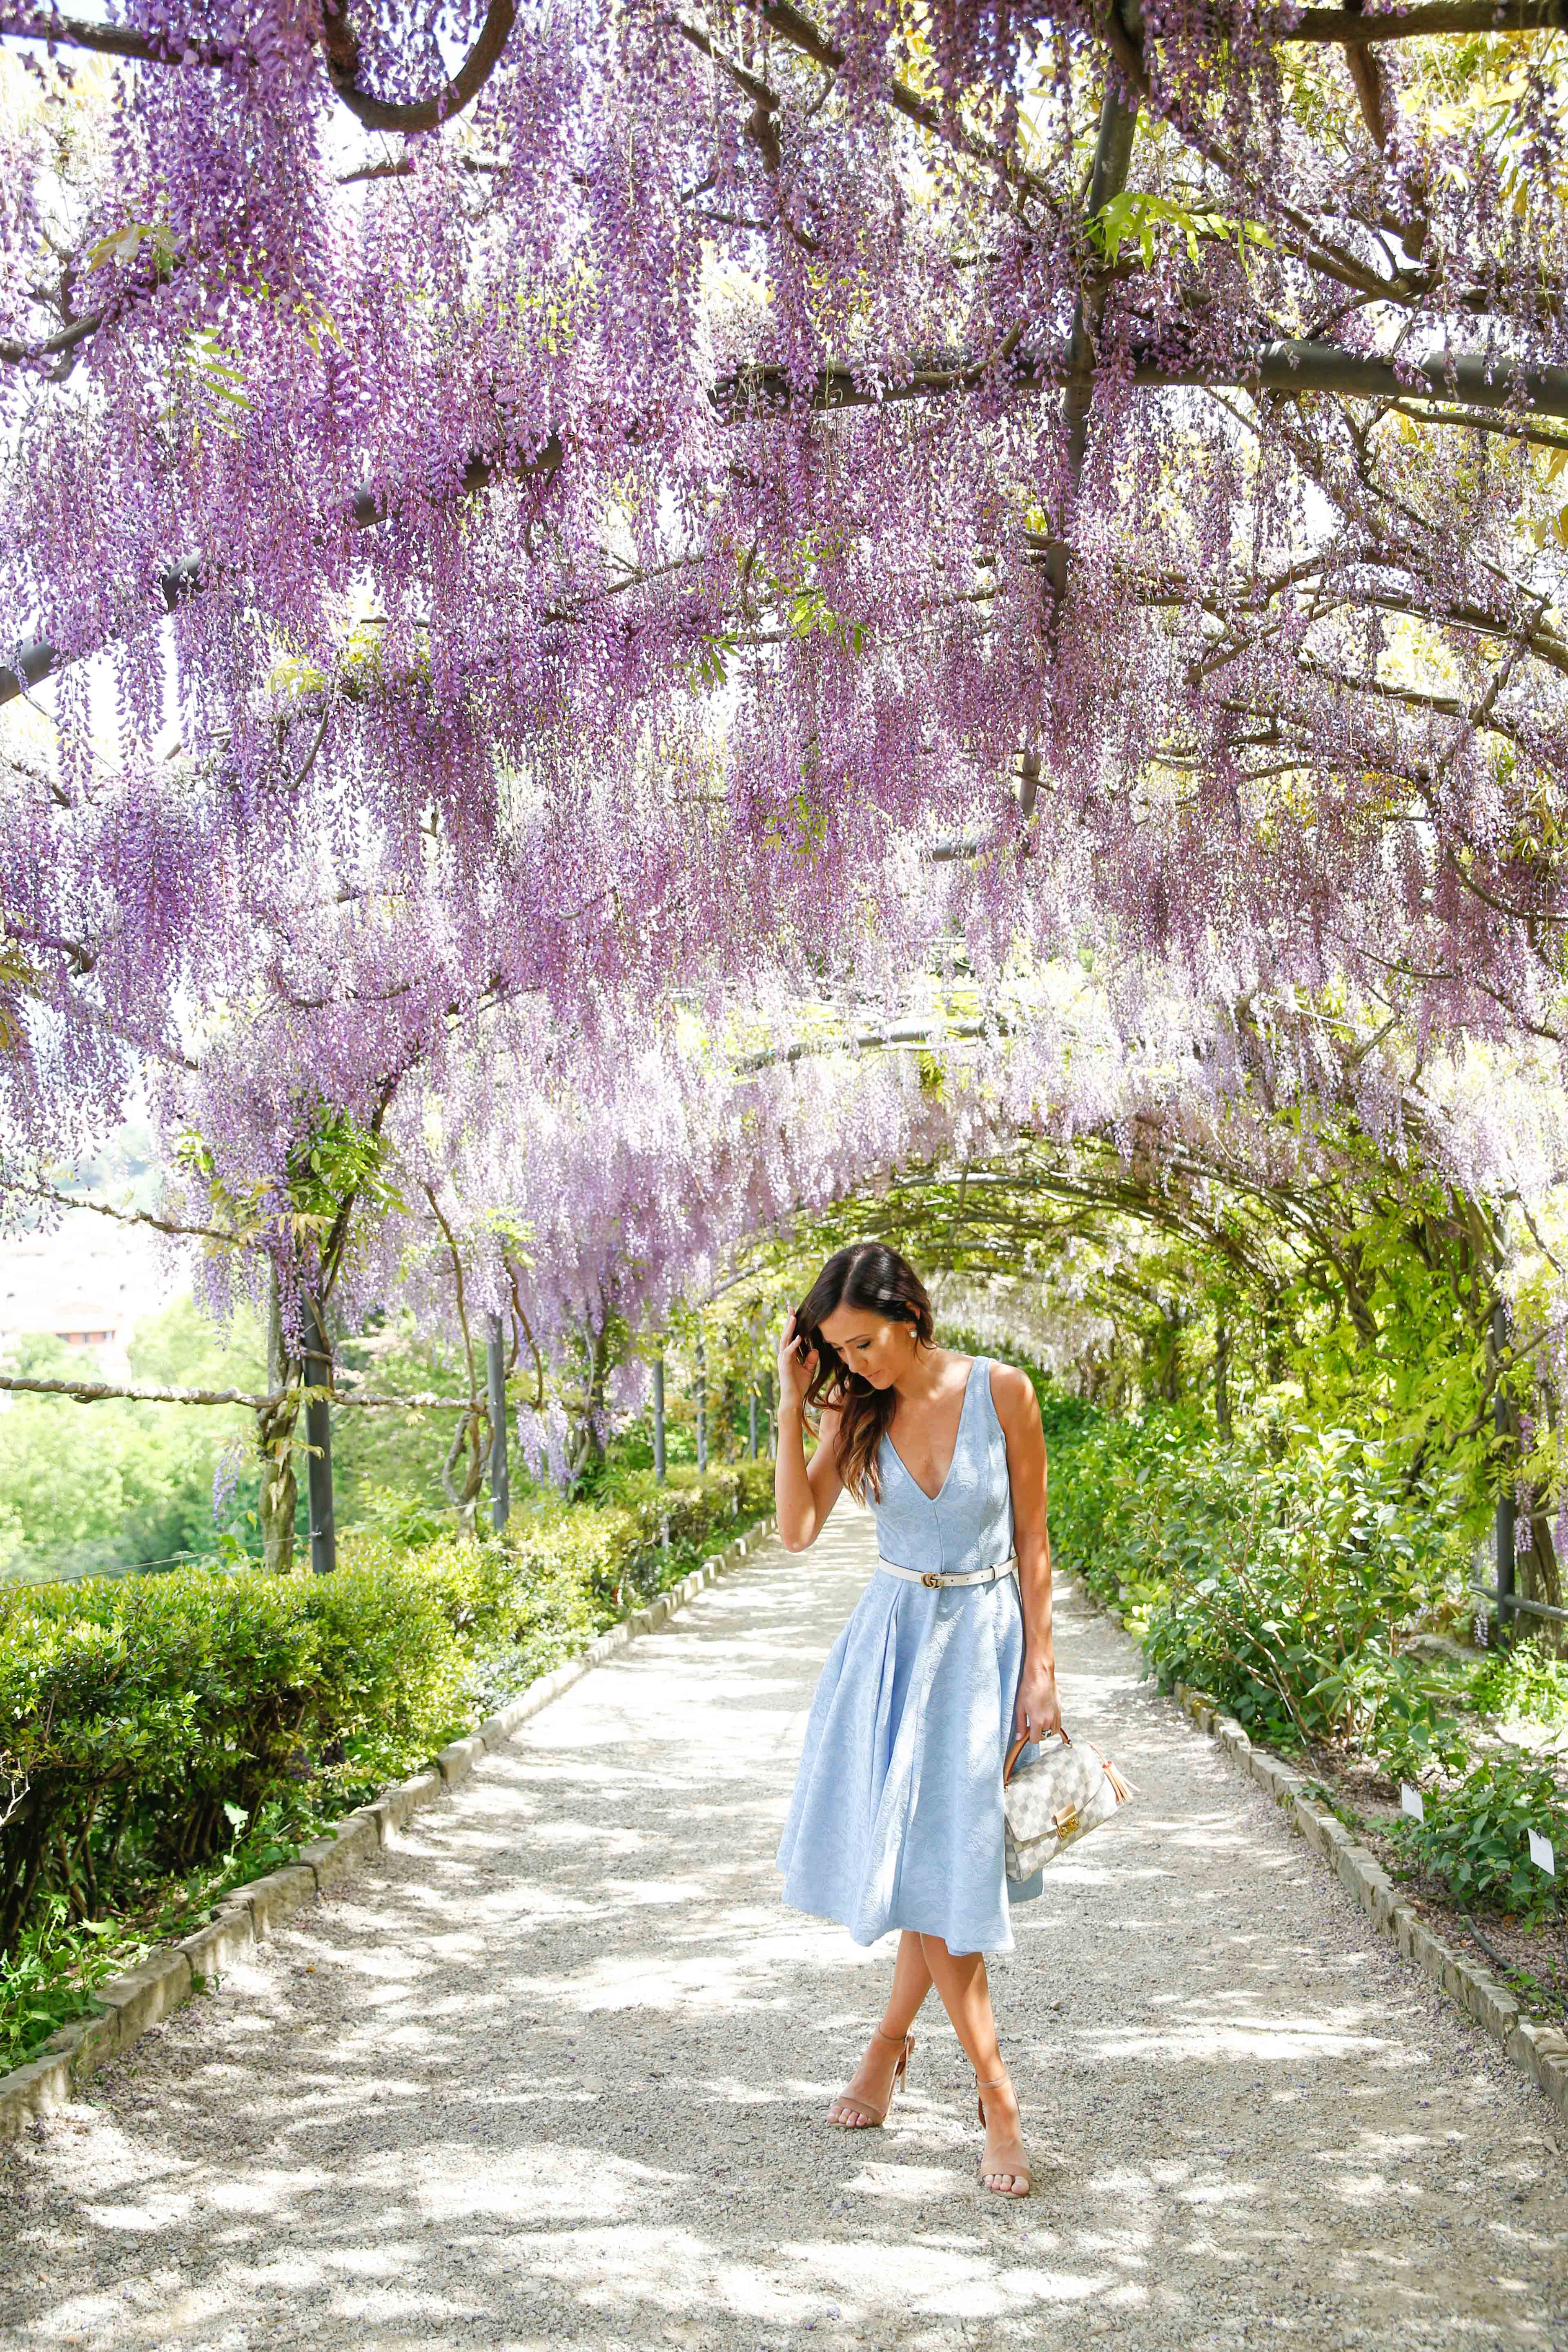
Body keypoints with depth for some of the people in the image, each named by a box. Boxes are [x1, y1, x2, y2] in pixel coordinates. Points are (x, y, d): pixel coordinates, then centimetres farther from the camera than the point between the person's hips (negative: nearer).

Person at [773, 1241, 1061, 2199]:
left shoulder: (1001, 1392, -11)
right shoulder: (857, 1409, -3)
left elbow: (1033, 1542, -5)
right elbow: (797, 1530, -11)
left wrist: (1041, 1670, -5)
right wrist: (792, 1407, -15)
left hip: (984, 1637, -2)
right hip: (894, 1635, 2)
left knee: (953, 1862, -1)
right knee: (915, 1861, -2)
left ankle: (891, 2042, 23)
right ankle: (998, 2100, 8)